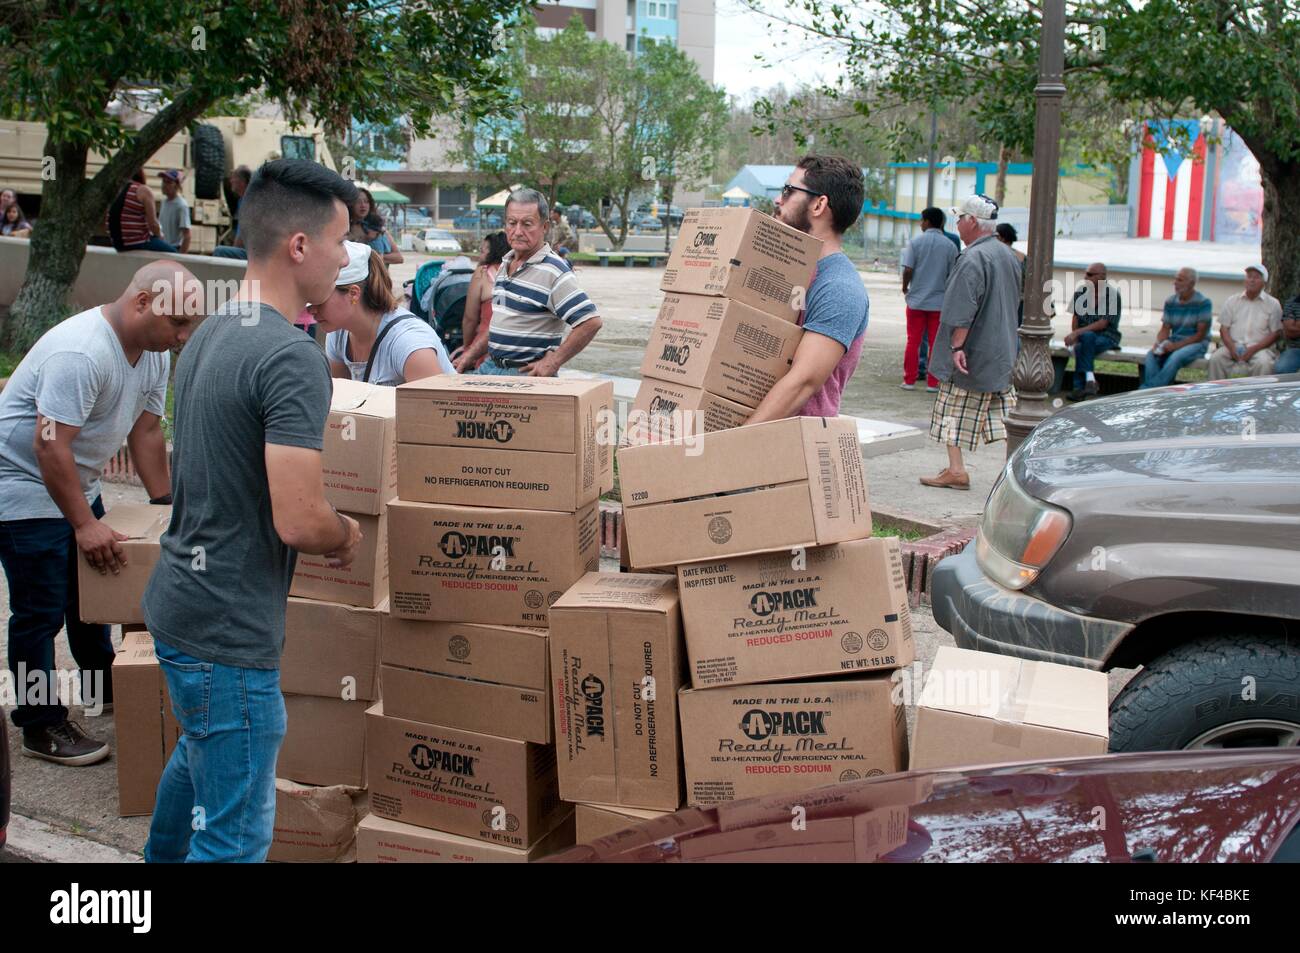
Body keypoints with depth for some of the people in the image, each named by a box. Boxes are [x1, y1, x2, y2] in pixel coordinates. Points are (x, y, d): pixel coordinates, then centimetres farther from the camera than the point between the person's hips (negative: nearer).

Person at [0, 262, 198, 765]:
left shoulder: (154, 352, -1)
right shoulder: (81, 354, -31)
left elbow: (145, 430, 7)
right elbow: (50, 445, -33)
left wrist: (163, 504, 6)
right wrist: (85, 524, -30)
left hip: (76, 484, 9)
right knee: (41, 611, -4)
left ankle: (105, 686, 37)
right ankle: (42, 727, 6)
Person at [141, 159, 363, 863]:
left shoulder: (205, 336, 7)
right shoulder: (292, 357, -22)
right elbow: (299, 521, -26)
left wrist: (324, 529, 15)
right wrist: (347, 535, -4)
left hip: (177, 601, 10)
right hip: (228, 628, -10)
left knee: (198, 752, 32)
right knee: (236, 833, 1)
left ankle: (162, 856, 53)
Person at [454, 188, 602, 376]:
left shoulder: (553, 272, -15)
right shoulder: (505, 264, 15)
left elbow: (591, 322, -23)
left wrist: (553, 363, -20)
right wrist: (471, 354, 18)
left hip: (529, 374, -8)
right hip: (490, 367, 8)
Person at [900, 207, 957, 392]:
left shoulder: (915, 242, -5)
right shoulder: (950, 246, -1)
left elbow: (908, 269, -11)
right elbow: (953, 274, 0)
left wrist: (905, 287, 6)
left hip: (917, 299, -1)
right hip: (940, 301, 1)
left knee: (913, 341, 7)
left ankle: (909, 380, 8)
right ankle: (933, 382, 6)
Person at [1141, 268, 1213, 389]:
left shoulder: (1203, 303, -8)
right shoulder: (1170, 302, 7)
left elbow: (1200, 334, -11)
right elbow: (1165, 329, 8)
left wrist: (1176, 345, -20)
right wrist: (1158, 343, -14)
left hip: (1196, 343, -5)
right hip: (1173, 341, 5)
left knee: (1175, 357, -36)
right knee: (1151, 355, -26)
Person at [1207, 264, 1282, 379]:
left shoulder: (1273, 304, 8)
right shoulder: (1232, 301, 15)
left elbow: (1276, 333, 1)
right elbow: (1224, 328, 10)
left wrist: (1254, 349, -13)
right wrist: (1232, 347, -10)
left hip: (1259, 347, -2)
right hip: (1233, 345, 2)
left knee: (1263, 363, -34)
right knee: (1216, 358, -27)